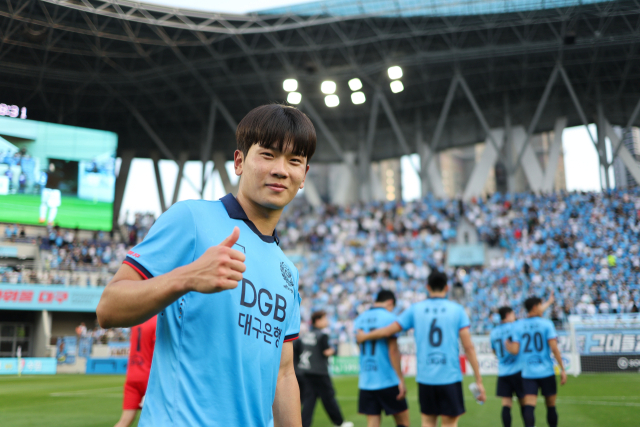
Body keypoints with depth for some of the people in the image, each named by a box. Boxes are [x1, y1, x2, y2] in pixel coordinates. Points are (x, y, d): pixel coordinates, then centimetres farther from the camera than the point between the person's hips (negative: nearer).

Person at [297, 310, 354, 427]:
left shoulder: (305, 336, 10)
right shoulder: (322, 336, -12)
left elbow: (302, 351, 13)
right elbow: (327, 352, -14)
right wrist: (332, 350, 5)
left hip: (306, 371, 7)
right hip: (319, 372, -6)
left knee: (308, 399, 5)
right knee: (328, 397, 6)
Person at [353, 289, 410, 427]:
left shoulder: (359, 319, 11)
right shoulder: (389, 318, -8)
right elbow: (393, 351, -14)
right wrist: (401, 380, -12)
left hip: (365, 382, 6)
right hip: (389, 381, -5)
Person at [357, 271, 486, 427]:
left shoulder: (415, 309, 4)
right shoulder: (457, 309, 0)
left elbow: (387, 331, 9)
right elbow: (469, 347, -5)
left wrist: (364, 336, 27)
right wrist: (479, 380, 0)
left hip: (425, 377, 2)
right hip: (450, 377, -2)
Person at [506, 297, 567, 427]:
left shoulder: (518, 325, 4)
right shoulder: (546, 323, -3)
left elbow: (515, 350, -3)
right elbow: (554, 349, -9)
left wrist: (507, 345, 18)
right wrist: (562, 369, -4)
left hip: (528, 373, 1)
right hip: (546, 372, -1)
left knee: (529, 406, -6)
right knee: (551, 405, 13)